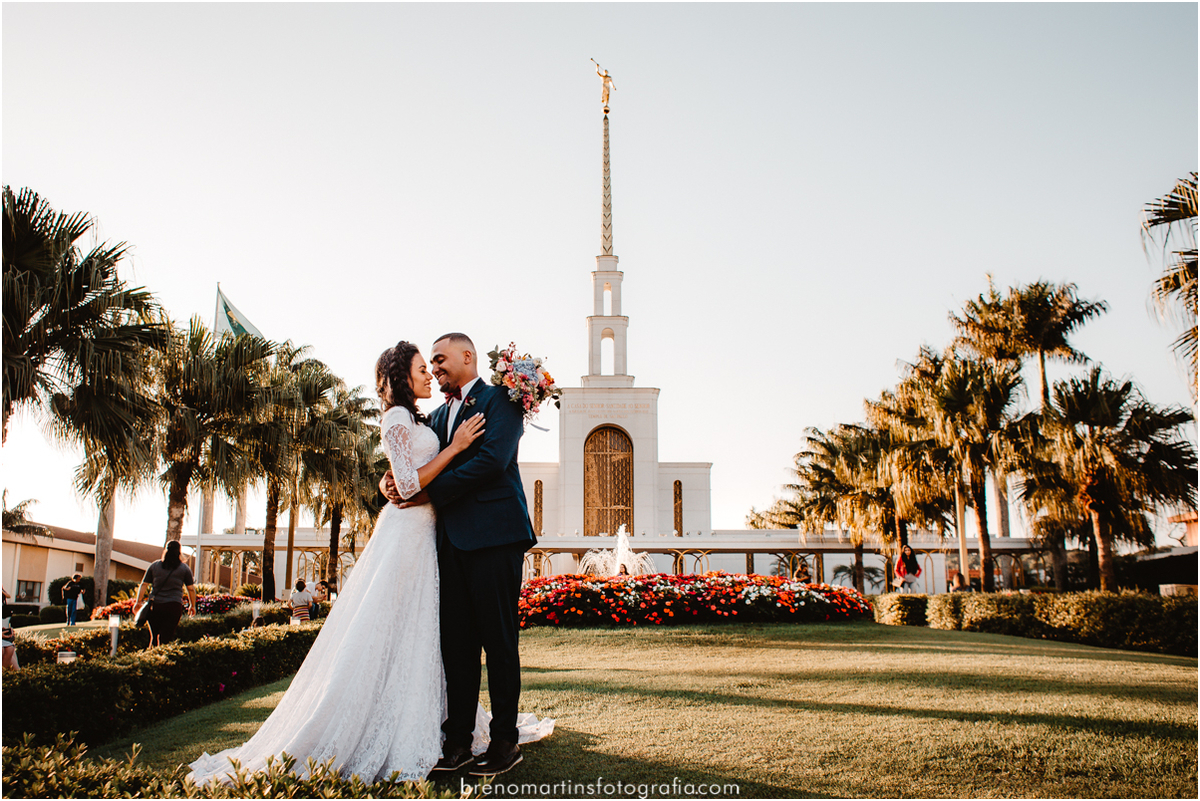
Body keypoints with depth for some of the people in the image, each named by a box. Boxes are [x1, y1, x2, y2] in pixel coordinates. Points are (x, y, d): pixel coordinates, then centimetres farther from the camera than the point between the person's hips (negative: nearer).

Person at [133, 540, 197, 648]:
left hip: (154, 606, 2)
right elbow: (191, 588, 6)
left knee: (154, 636, 14)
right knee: (166, 637, -3)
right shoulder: (184, 568, 5)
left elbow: (143, 584, 7)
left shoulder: (154, 566, 9)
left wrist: (138, 601, 12)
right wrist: (192, 606, 15)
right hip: (174, 606, -2)